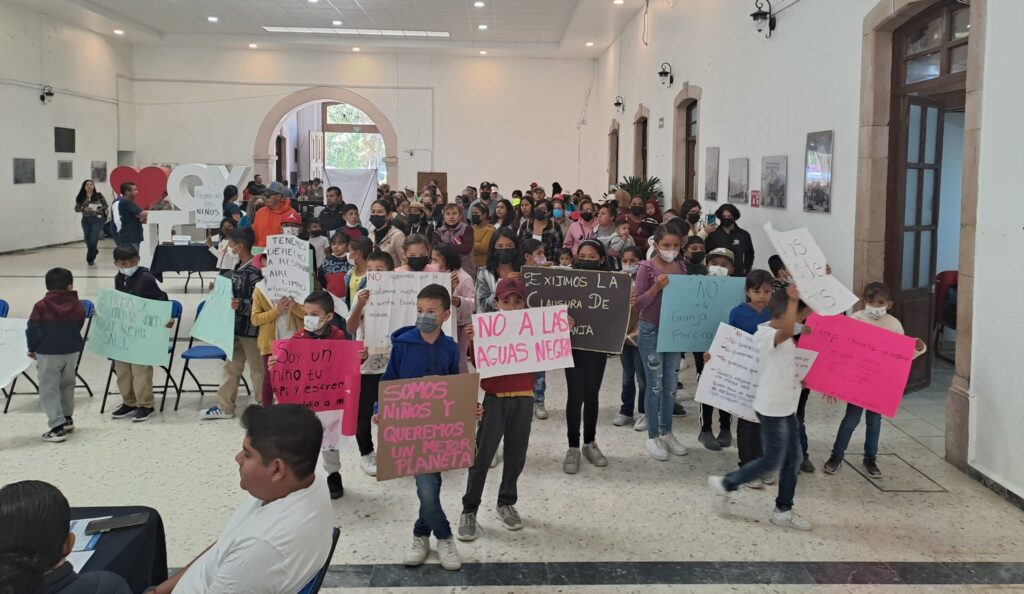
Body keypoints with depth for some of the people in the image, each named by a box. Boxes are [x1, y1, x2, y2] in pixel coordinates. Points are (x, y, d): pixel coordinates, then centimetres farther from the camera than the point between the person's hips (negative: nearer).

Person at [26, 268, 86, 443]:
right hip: (71, 352, 4)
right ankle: (67, 419, 33)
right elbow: (78, 328, 6)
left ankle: (57, 427, -5)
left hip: (48, 354, -4)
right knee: (67, 385, 21)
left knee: (49, 390, 1)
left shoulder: (41, 306, -11)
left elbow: (32, 331, -7)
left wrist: (32, 349, 10)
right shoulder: (78, 306, -3)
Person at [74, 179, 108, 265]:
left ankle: (90, 258, 3)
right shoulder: (80, 197, 2)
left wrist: (101, 209, -14)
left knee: (93, 239, -11)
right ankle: (94, 251, 40)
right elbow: (76, 208, 2)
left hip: (97, 219, -3)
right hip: (86, 220, 3)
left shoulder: (98, 195, -2)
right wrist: (84, 209, -16)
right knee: (87, 239, 10)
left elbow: (105, 205, 5)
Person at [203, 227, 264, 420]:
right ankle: (224, 406, 24)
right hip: (235, 326, 9)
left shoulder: (255, 272, -20)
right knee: (231, 366, 15)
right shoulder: (237, 268, 8)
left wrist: (241, 305, -36)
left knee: (257, 368, 3)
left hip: (250, 328, -9)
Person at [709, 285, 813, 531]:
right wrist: (792, 299, -39)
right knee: (772, 462, 0)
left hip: (786, 406, 10)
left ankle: (783, 510, 23)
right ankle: (724, 484, 16)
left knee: (792, 460, 13)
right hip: (772, 408, -10)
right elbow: (788, 330, -45)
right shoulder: (766, 335, -23)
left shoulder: (780, 333, 7)